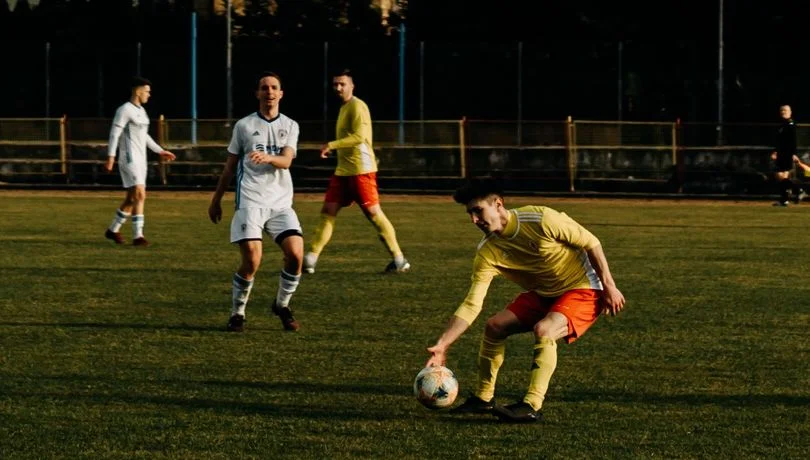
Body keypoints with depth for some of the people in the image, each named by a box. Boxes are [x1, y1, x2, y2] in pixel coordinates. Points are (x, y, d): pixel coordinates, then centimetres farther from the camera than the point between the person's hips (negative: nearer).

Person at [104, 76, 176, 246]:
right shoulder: (124, 110, -12)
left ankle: (113, 230, 26)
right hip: (129, 159, -10)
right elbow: (114, 134, -17)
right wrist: (110, 157, -24)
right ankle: (138, 236, -17)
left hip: (140, 160, 10)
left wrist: (160, 151, 27)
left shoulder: (141, 110, 17)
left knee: (132, 198, 13)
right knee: (140, 195, -17)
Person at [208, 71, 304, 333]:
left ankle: (282, 306, 10)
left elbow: (286, 161, -5)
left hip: (281, 202, 2)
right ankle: (237, 313, 4)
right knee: (252, 260, -16)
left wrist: (268, 158, -27)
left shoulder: (290, 126, 11)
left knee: (296, 254, -14)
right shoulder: (244, 125, 7)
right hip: (250, 201, -2)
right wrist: (216, 200, 15)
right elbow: (229, 166, 14)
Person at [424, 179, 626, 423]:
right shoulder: (488, 253, -11)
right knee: (495, 325, -2)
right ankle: (483, 398, 13)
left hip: (583, 291, -7)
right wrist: (443, 344, -22)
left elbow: (590, 243, -16)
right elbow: (471, 304, -13)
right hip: (543, 294, 7)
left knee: (543, 330, -30)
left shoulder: (540, 220, -27)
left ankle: (531, 407, -28)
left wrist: (609, 286, -14)